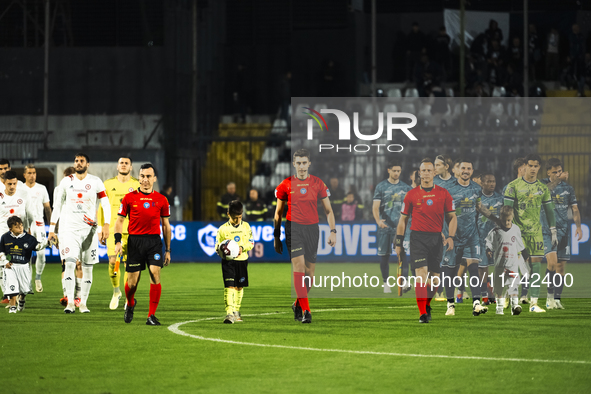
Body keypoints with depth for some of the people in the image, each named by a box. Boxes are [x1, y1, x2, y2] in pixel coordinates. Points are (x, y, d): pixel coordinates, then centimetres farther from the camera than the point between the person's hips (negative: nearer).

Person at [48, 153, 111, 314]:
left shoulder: (95, 182, 2)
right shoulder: (66, 182, 5)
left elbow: (106, 205, 3)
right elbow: (57, 206, 10)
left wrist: (106, 226, -10)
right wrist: (52, 229, 7)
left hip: (89, 229, 0)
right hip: (69, 228, 0)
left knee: (87, 268, 4)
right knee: (69, 263, -15)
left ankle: (83, 303, 14)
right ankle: (70, 302, -17)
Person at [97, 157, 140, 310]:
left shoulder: (137, 186, 5)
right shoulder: (108, 185, 8)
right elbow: (101, 207, 11)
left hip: (131, 231, 0)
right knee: (113, 261, -10)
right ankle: (116, 291, 15)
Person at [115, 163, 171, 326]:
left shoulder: (161, 200, 6)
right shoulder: (129, 198, 3)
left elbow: (166, 225, 13)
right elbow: (120, 220, 9)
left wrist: (168, 250, 11)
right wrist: (118, 241, -5)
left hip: (154, 241, 0)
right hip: (134, 241, 0)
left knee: (155, 274, -16)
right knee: (132, 281, 1)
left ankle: (152, 315, -9)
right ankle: (130, 304, 35)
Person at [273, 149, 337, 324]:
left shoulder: (317, 183, 5)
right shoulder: (286, 184, 2)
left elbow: (328, 210, 9)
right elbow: (278, 212, 10)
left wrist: (333, 231, -1)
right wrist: (276, 237, 9)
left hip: (312, 228, 2)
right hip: (293, 227, -2)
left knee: (310, 271, 3)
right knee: (299, 265, -17)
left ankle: (298, 305, 26)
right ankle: (305, 310, -21)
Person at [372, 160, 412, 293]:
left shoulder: (405, 187, 9)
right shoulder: (381, 186, 3)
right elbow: (375, 206, -4)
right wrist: (378, 220, -20)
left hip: (400, 227, 1)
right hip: (385, 227, -1)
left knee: (402, 254, -9)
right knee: (384, 255, 1)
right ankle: (386, 283, 10)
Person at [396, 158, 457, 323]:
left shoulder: (443, 194, 6)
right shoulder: (411, 195, 4)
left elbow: (452, 217, 11)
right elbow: (403, 219, 10)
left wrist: (451, 237, -3)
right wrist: (398, 242, 7)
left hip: (436, 238, 2)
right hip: (418, 238, -2)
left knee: (434, 279, 5)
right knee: (421, 274, -15)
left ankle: (427, 305, 32)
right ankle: (423, 314, -17)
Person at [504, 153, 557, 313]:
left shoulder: (543, 188, 10)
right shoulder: (514, 186, -1)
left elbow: (549, 211, 15)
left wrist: (553, 232, 11)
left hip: (536, 232, 3)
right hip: (518, 232, -3)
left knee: (535, 265, -1)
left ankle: (534, 303, -1)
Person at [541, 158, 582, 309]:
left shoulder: (568, 188, 10)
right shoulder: (544, 184, 1)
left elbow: (575, 209, 11)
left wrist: (578, 226, 0)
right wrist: (557, 181, -25)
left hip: (563, 231, 4)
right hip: (547, 231, -3)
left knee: (561, 265, 2)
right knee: (552, 261, -19)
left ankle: (557, 299, 8)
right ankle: (550, 295, -4)